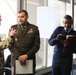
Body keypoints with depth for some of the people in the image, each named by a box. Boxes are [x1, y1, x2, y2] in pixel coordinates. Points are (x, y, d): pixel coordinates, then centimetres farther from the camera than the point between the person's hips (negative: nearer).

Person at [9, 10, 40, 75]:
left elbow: (37, 45, -1)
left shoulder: (34, 28, 3)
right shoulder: (13, 28, 6)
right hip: (16, 59, 1)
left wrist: (26, 55, -12)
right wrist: (18, 56, -11)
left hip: (30, 60, 0)